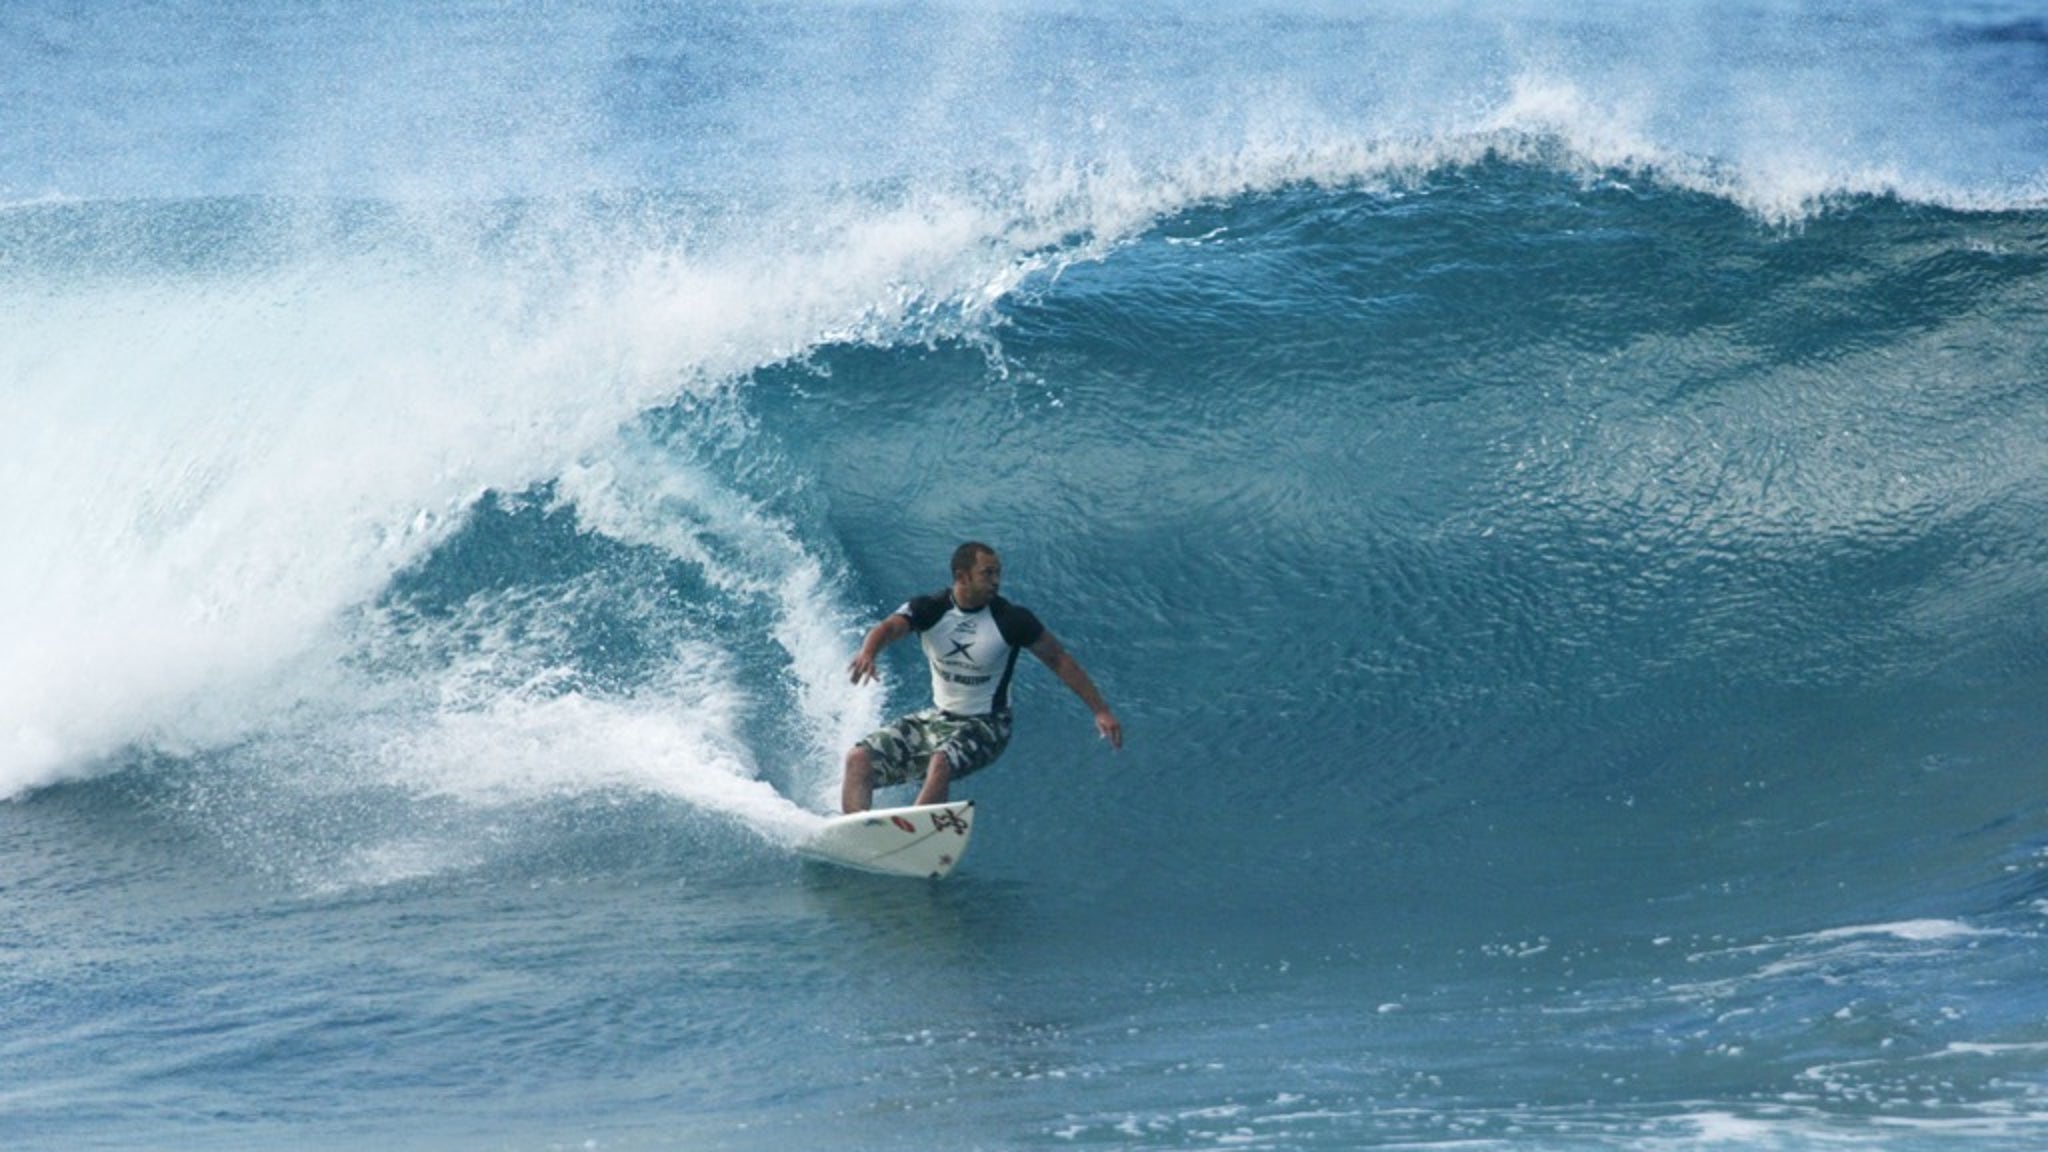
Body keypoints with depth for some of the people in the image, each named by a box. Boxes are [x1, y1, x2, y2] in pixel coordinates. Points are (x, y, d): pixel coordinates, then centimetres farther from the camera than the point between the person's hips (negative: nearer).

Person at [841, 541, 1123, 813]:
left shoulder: (1011, 620, -15)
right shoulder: (930, 609, -10)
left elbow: (1059, 659, -6)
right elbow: (889, 627, -27)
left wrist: (1100, 711, -8)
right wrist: (867, 654, -51)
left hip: (984, 726, -4)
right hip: (935, 718, 4)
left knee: (941, 765, -35)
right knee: (859, 760, -11)